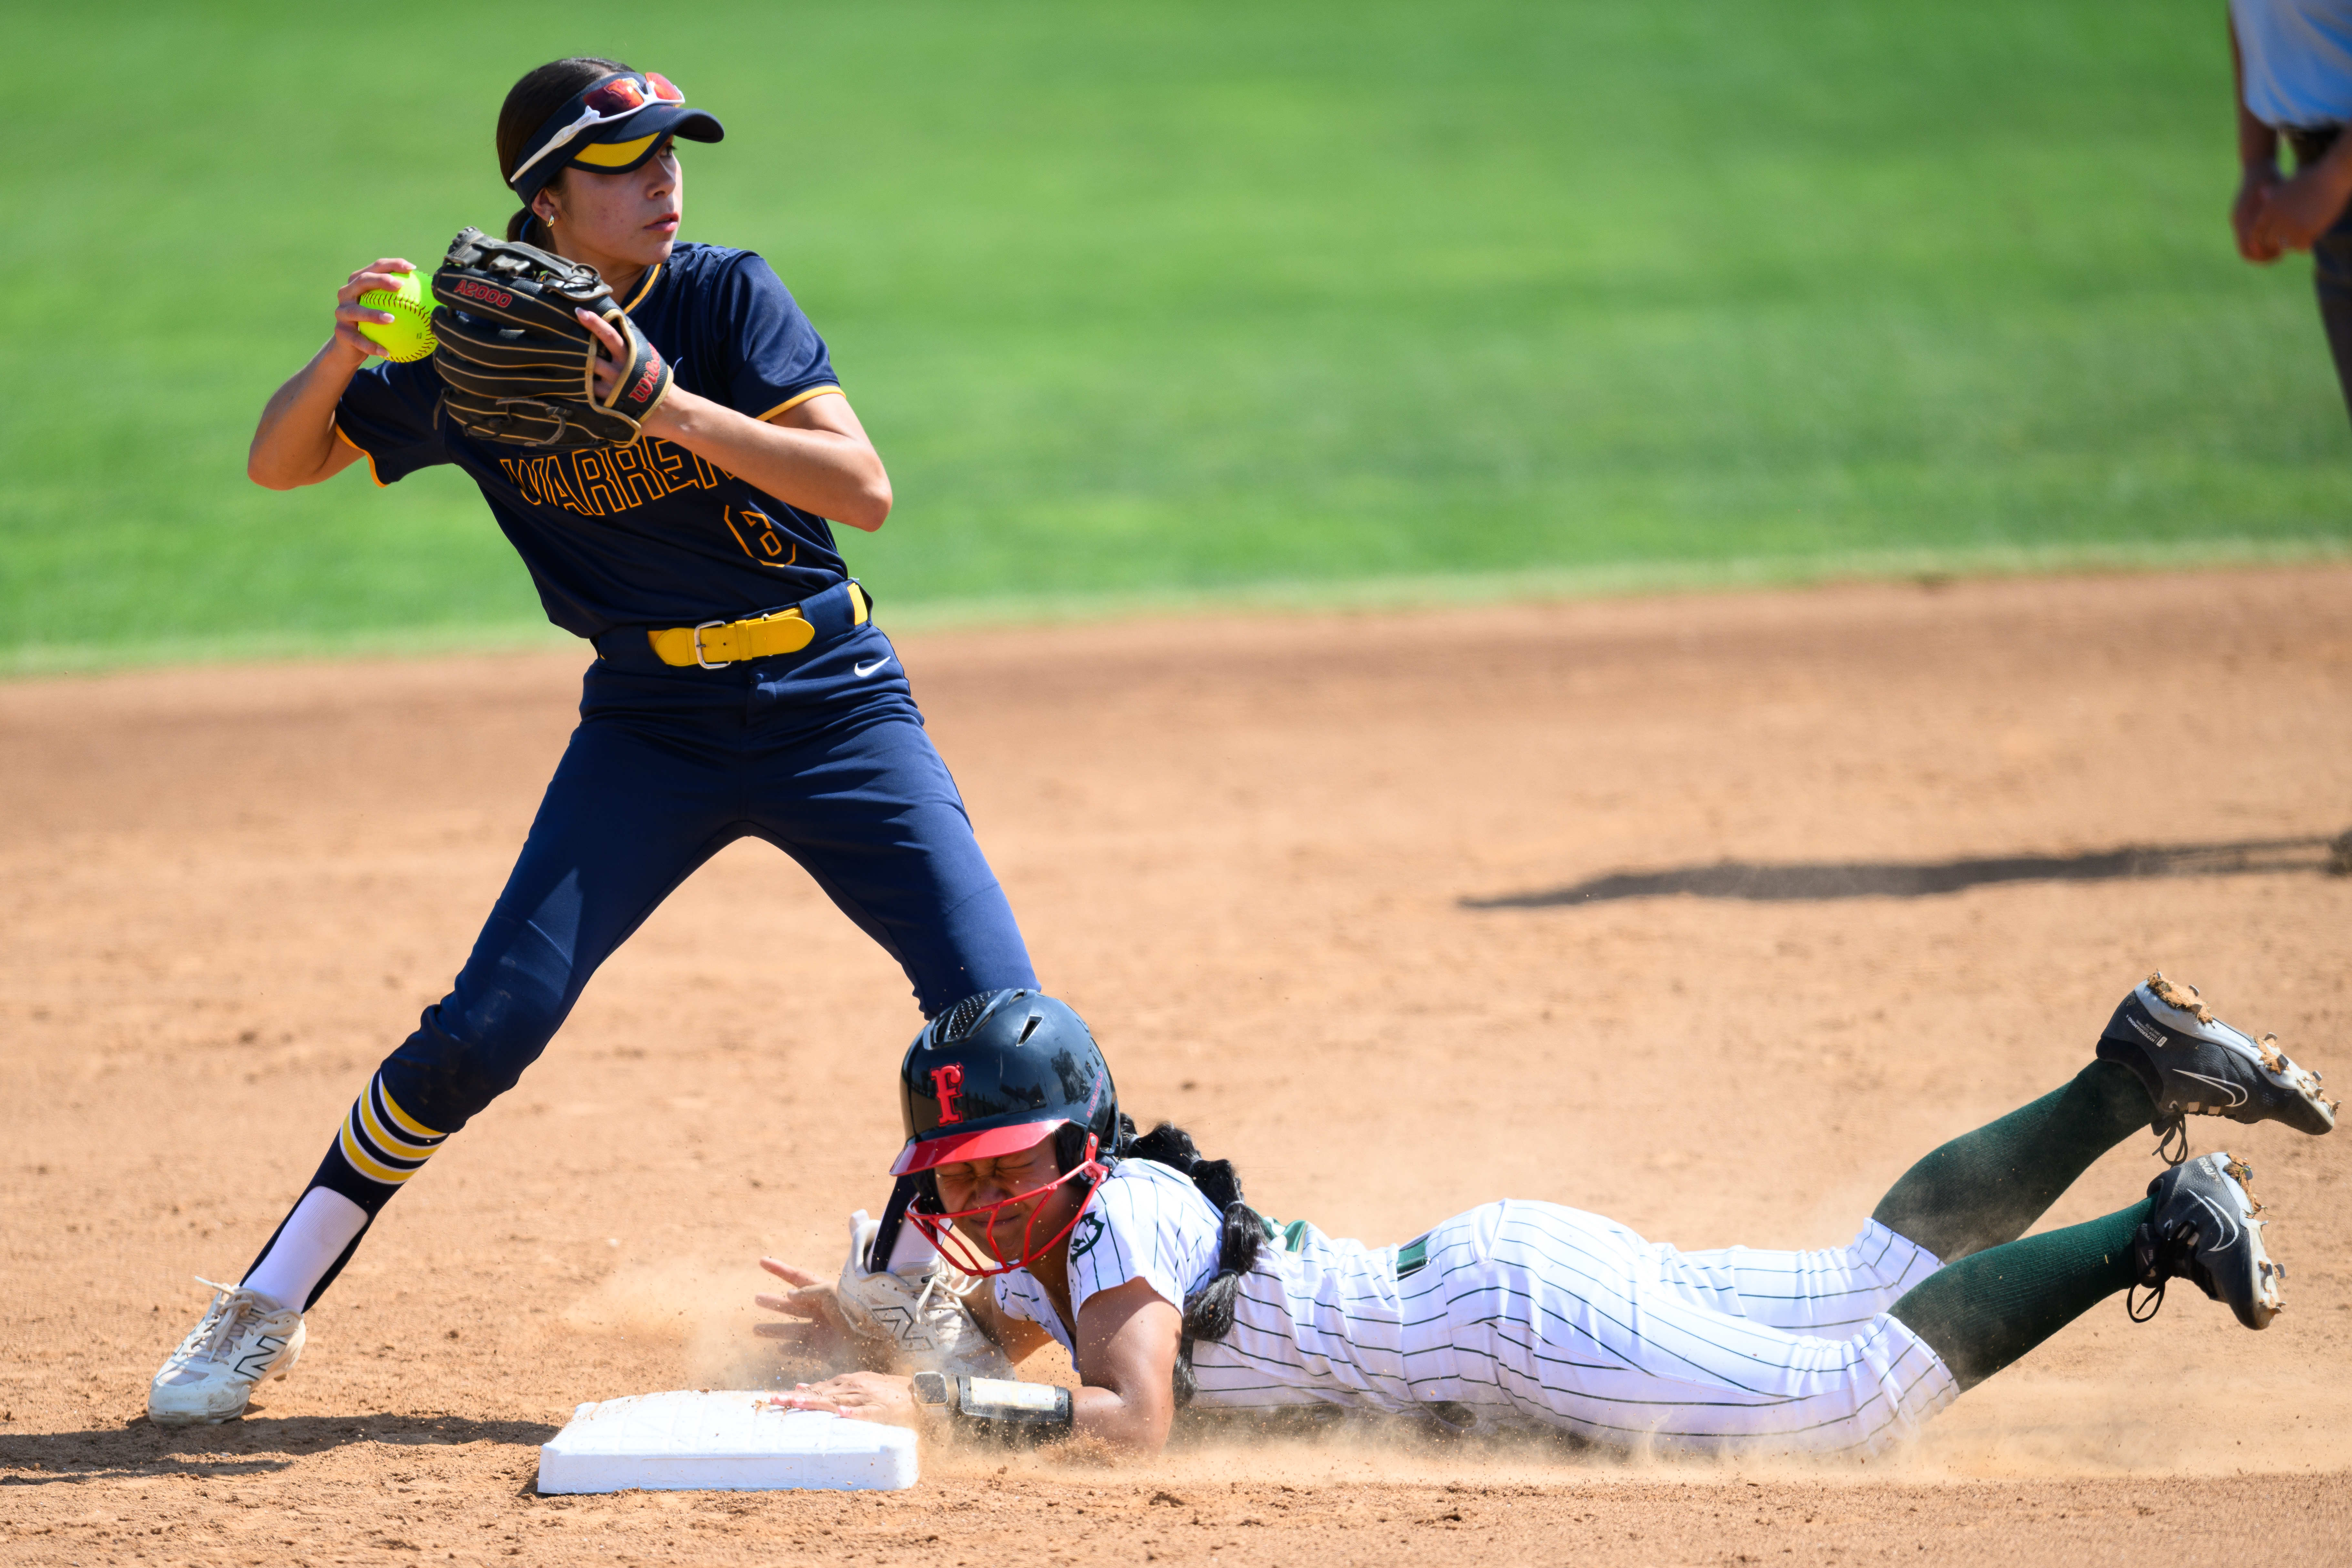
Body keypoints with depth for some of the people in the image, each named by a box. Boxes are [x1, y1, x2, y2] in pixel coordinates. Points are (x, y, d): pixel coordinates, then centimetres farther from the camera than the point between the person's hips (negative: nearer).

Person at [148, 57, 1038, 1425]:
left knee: (998, 1019, -12)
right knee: (491, 1024, -11)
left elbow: (865, 490, -22)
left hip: (833, 700, 0)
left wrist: (669, 406, -33)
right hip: (652, 725, 1)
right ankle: (267, 1310, 4)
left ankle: (904, 1285, 13)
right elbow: (279, 465, -2)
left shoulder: (726, 298, -12)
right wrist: (342, 356, -23)